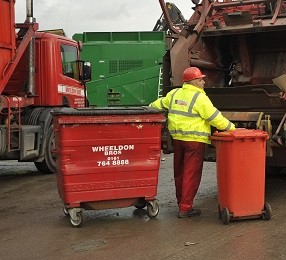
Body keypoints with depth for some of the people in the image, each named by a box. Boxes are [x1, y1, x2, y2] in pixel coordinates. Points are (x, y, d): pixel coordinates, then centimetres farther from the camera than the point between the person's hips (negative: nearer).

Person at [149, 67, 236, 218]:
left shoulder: (174, 94, 10)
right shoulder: (199, 98, -11)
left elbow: (158, 105, 22)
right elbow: (215, 118, -12)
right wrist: (231, 127, -2)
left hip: (177, 138, 7)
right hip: (194, 139, -7)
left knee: (179, 171, 17)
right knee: (191, 173, -1)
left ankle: (181, 201, 31)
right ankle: (185, 208, 2)